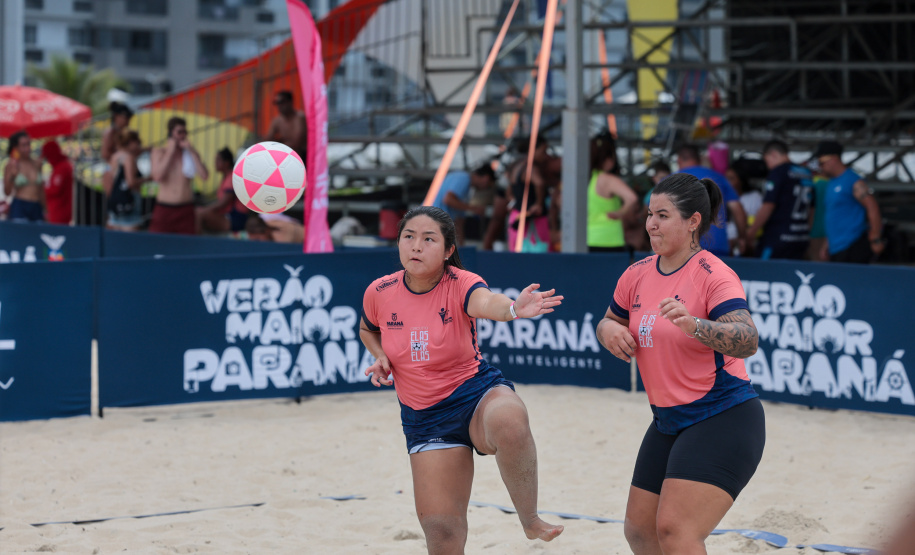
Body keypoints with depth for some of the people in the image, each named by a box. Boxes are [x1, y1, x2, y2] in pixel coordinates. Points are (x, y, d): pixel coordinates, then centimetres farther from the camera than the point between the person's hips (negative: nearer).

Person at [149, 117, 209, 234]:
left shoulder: (190, 153, 9)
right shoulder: (159, 152, 7)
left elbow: (204, 176, -5)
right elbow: (157, 176, -11)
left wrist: (193, 153, -7)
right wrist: (170, 152, -7)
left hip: (186, 211, 1)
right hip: (164, 210, -1)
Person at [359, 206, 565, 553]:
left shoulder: (460, 285, -15)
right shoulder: (379, 293, -4)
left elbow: (486, 302, -40)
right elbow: (368, 330, 19)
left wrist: (513, 308, -63)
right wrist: (380, 358, -3)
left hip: (477, 394, -3)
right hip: (423, 418, 3)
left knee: (509, 422, -41)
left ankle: (530, 519, -22)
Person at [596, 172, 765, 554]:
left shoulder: (714, 276, -16)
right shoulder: (637, 275, 6)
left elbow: (747, 341, -29)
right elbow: (609, 323, 23)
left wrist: (693, 324, -46)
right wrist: (609, 330, -2)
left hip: (723, 421, -8)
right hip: (669, 423, 8)